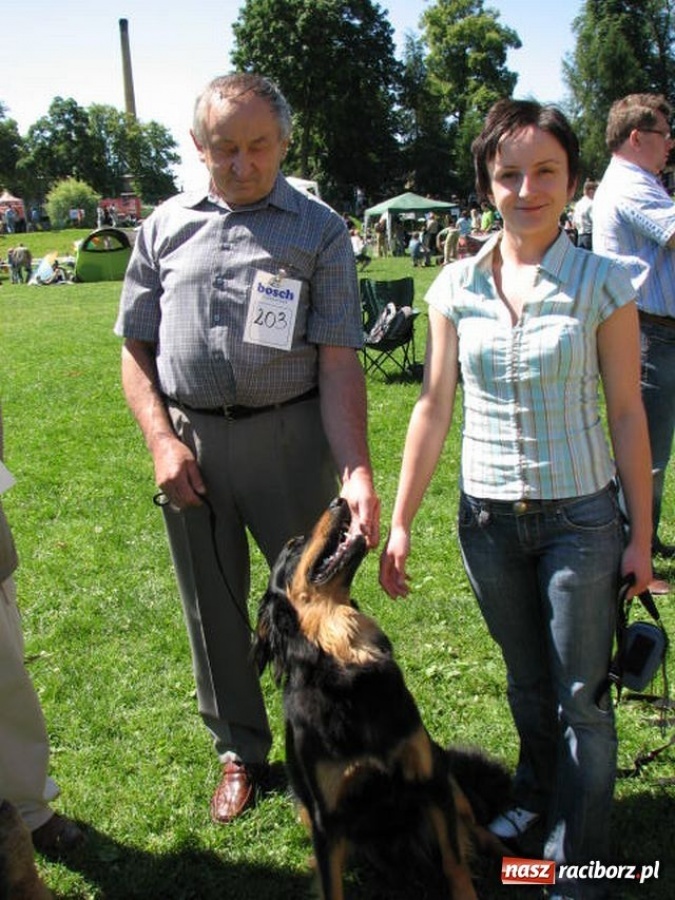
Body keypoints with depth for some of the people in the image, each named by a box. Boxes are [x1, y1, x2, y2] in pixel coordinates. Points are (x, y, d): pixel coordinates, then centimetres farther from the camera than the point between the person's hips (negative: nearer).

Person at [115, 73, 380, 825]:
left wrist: (356, 472, -18)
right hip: (189, 442, 3)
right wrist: (160, 439, -5)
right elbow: (136, 348, 10)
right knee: (213, 608, 14)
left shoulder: (319, 230, 0)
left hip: (289, 435, -3)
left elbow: (339, 363, -7)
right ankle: (240, 752, 34)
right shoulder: (164, 229, 8)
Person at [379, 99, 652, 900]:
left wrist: (641, 535, -2)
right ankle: (537, 789, 47)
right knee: (526, 681, 20)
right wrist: (399, 522, 1)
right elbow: (433, 408, 1)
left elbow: (626, 414, -4)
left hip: (579, 516, -2)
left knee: (580, 697, 6)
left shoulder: (602, 284, -7)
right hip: (488, 517, 3)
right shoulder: (456, 287, -1)